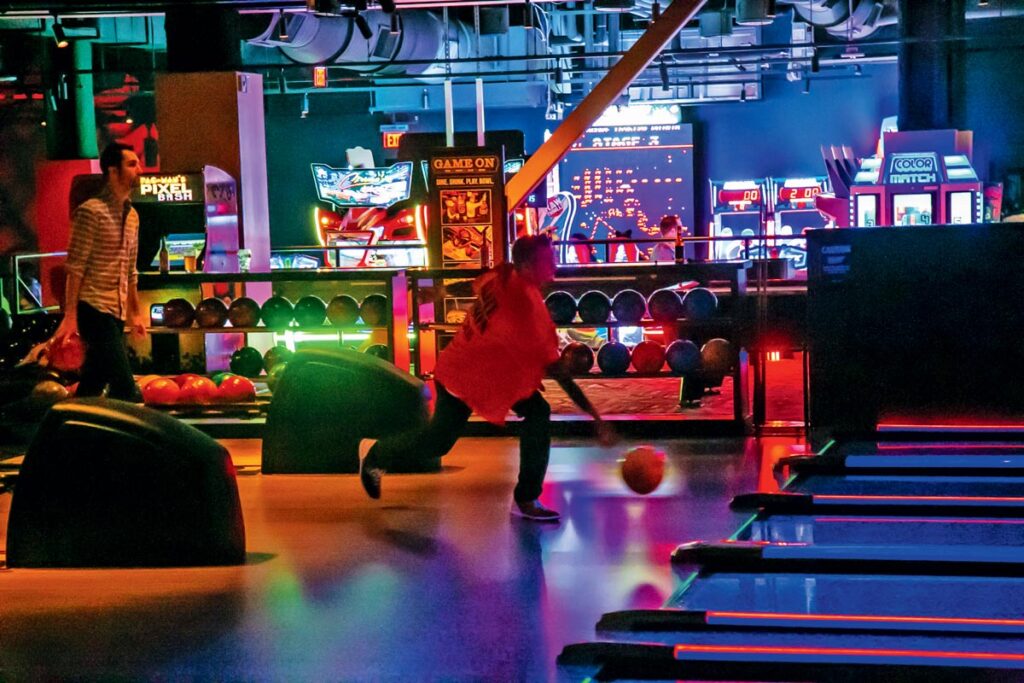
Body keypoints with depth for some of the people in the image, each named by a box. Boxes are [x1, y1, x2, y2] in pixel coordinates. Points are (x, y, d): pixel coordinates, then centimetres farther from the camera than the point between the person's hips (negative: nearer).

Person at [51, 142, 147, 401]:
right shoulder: (92, 211, -8)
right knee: (124, 386, -15)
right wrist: (70, 316, -16)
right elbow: (75, 267, -11)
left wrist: (134, 313, 21)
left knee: (92, 385, 9)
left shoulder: (132, 216, 16)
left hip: (116, 312, 8)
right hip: (94, 308, -8)